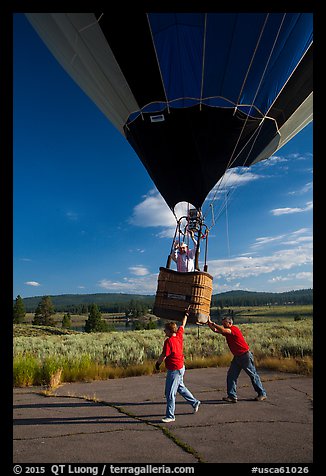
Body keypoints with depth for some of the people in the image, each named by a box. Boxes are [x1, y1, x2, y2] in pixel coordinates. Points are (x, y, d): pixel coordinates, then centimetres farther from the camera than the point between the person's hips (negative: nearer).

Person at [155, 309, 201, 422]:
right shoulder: (179, 335, -1)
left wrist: (157, 363, -3)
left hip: (174, 370, -9)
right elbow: (183, 325, 15)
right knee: (180, 387, 27)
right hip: (180, 367, 9)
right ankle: (195, 402, 39)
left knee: (170, 393, 1)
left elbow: (163, 356, -21)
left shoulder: (168, 341, -23)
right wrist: (186, 315, 28)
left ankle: (170, 416, 10)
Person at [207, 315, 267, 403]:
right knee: (231, 375, 0)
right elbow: (216, 330, 2)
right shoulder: (227, 331, 5)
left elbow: (223, 330, -37)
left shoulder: (234, 329, -21)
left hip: (245, 356, -8)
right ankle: (232, 396, 4)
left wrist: (212, 323, -31)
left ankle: (262, 394, 23)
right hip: (237, 357, 8)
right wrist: (209, 323, -11)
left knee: (253, 375, 7)